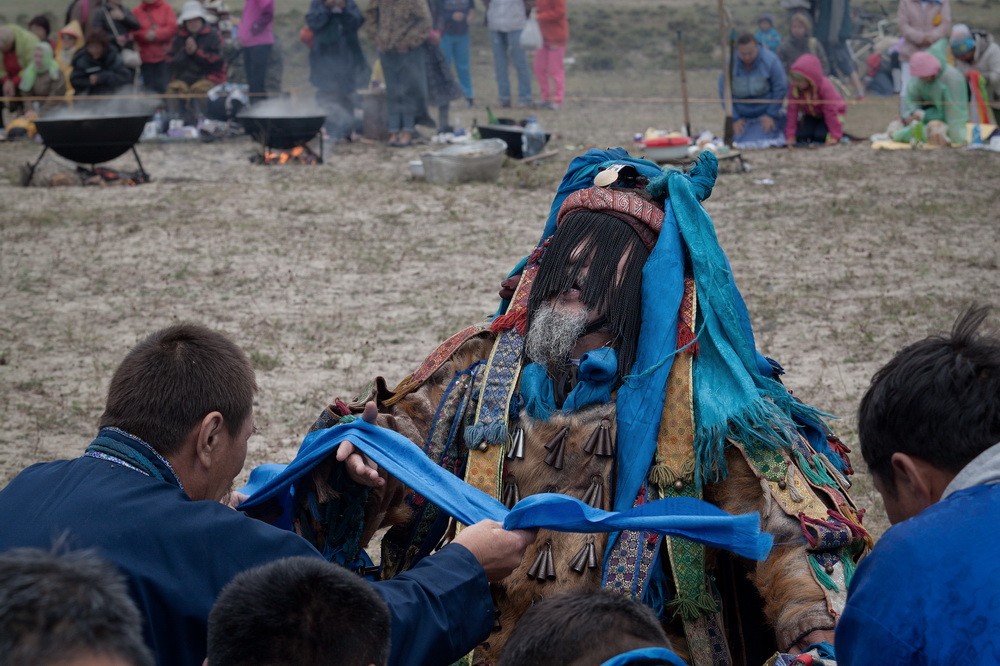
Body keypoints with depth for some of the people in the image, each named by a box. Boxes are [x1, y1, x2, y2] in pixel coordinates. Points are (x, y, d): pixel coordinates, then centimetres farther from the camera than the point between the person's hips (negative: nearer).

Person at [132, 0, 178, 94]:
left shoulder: (166, 8, 2)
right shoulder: (137, 11, 3)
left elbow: (172, 27, -7)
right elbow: (134, 32, -3)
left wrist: (156, 34, -17)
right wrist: (146, 35, -21)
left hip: (164, 55, -1)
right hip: (146, 56, 1)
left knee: (163, 86, -1)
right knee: (149, 88, 5)